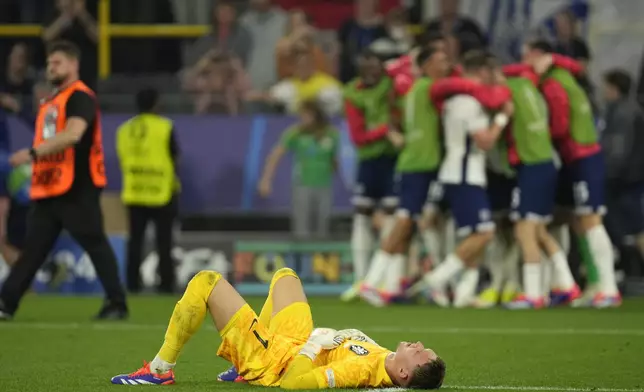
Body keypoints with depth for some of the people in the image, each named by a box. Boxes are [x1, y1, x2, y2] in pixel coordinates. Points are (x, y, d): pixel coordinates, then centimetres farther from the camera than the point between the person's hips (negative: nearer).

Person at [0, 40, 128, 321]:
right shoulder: (52, 101, 20)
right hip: (48, 189, 9)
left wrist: (33, 153, -28)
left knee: (95, 244, -5)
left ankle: (117, 304, 0)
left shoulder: (80, 97, -10)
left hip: (77, 189, -9)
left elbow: (73, 134, -25)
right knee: (33, 248, 6)